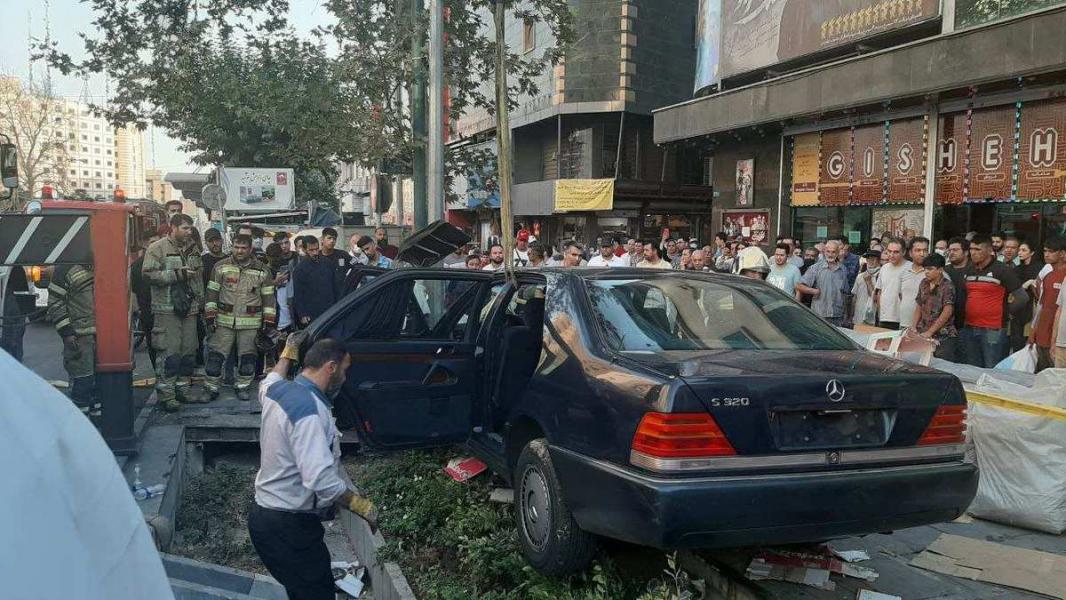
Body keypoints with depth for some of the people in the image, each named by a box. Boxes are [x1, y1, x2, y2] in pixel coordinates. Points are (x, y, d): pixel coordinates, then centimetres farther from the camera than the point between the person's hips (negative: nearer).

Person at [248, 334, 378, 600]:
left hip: (266, 514, 10)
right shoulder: (310, 411, -25)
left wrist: (288, 354, 44)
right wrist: (360, 505, -20)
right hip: (288, 527, -10)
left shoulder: (278, 390, 4)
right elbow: (321, 480, -32)